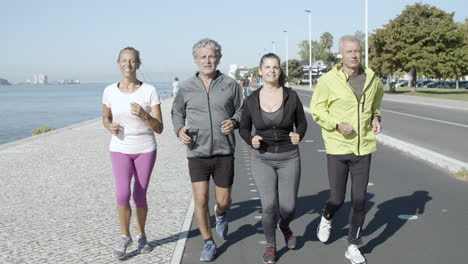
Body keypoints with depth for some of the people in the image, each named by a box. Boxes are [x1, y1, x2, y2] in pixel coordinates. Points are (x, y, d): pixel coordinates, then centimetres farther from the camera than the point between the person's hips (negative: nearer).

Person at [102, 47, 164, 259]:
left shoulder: (149, 91, -11)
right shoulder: (110, 91, -4)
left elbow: (159, 128, -10)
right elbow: (105, 117, 12)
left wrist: (144, 115, -29)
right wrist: (110, 126, -10)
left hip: (145, 149, 0)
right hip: (120, 149, 1)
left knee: (140, 196, 6)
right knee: (122, 194, -14)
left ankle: (141, 235, 30)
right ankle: (125, 236, 10)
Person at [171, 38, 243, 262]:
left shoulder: (230, 85, 0)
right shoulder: (186, 87, 2)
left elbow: (241, 110, 10)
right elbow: (177, 112, 14)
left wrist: (234, 122, -12)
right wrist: (179, 129, -6)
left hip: (224, 153, 0)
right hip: (197, 153, 0)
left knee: (223, 200, 7)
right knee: (200, 200, -4)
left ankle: (220, 215, 46)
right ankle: (208, 243, 17)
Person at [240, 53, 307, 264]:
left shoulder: (291, 96, -7)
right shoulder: (252, 100, -5)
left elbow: (302, 123, 4)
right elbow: (243, 128, 5)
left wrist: (298, 135, -18)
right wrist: (251, 140, -17)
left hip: (289, 158, 0)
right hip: (262, 159, 0)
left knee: (288, 206, 2)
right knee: (269, 206, -9)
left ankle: (284, 226, 39)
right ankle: (270, 246, 17)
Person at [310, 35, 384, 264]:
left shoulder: (372, 79, 3)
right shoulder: (329, 80, -9)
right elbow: (316, 110, -4)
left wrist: (376, 117, 6)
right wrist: (337, 125, -18)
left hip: (363, 148, 3)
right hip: (337, 147, -3)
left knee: (359, 199, 5)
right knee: (337, 199, 5)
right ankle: (326, 218, 42)